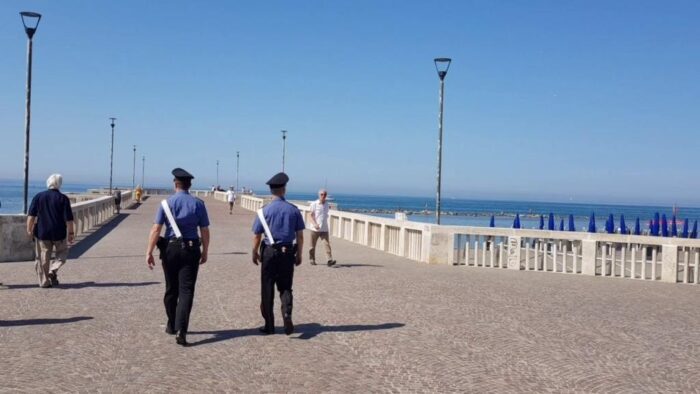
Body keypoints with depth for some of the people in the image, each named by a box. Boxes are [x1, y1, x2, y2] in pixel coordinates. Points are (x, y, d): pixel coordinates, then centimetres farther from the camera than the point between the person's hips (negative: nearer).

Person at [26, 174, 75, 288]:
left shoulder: (38, 196, 2)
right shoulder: (63, 198, -5)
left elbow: (31, 215, -2)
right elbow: (68, 219, -7)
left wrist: (29, 229, 4)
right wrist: (71, 232, 0)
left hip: (42, 232, 2)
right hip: (59, 233, -2)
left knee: (43, 258, 10)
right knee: (62, 253, 18)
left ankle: (44, 281, 12)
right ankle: (53, 270, -4)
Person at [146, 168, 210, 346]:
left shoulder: (167, 203, -3)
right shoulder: (198, 204, -1)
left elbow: (156, 229, -9)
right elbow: (205, 231, 0)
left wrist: (149, 252, -6)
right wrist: (205, 251, 11)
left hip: (170, 248, 1)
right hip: (191, 250, -1)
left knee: (171, 289, 15)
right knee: (186, 290, -1)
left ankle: (172, 326, 30)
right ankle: (181, 330, -14)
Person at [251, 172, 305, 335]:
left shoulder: (265, 211, -7)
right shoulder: (294, 210, -1)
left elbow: (257, 235, -3)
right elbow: (300, 235, 2)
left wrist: (255, 253, 11)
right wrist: (299, 254, 13)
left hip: (269, 252, -2)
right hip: (288, 253, 2)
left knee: (267, 289, 9)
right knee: (285, 288, 14)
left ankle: (269, 325, 15)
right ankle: (287, 314, -12)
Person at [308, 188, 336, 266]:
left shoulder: (326, 204, 11)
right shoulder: (314, 204, -4)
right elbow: (310, 215, -8)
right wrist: (315, 224, -22)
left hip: (324, 229, 3)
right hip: (315, 229, -3)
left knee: (327, 244, -12)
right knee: (312, 246, 8)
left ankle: (329, 260, -19)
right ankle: (311, 260, 24)